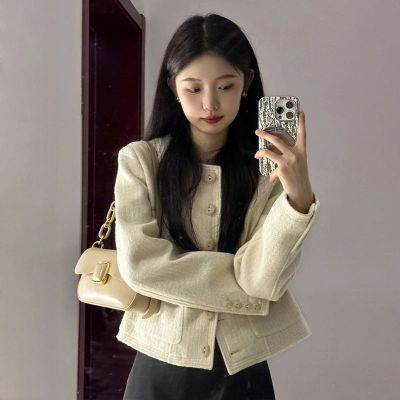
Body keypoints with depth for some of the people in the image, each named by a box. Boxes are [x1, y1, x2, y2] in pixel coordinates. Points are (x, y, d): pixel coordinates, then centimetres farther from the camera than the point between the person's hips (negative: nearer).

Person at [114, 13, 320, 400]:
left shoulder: (270, 166, -6)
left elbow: (266, 278, -15)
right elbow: (139, 264, -14)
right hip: (161, 366, 0)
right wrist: (244, 275, -13)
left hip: (243, 369, 1)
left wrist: (298, 196, -29)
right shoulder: (139, 160, -7)